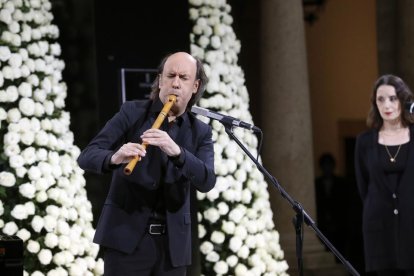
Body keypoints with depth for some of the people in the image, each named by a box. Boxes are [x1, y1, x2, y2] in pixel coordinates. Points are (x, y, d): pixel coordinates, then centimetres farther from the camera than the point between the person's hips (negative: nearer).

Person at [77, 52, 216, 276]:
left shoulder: (200, 132, 8)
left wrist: (177, 152, -26)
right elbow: (87, 156, -6)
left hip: (172, 243, 3)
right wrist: (115, 158, -29)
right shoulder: (132, 113, 2)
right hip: (127, 236, -3)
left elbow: (206, 182, -8)